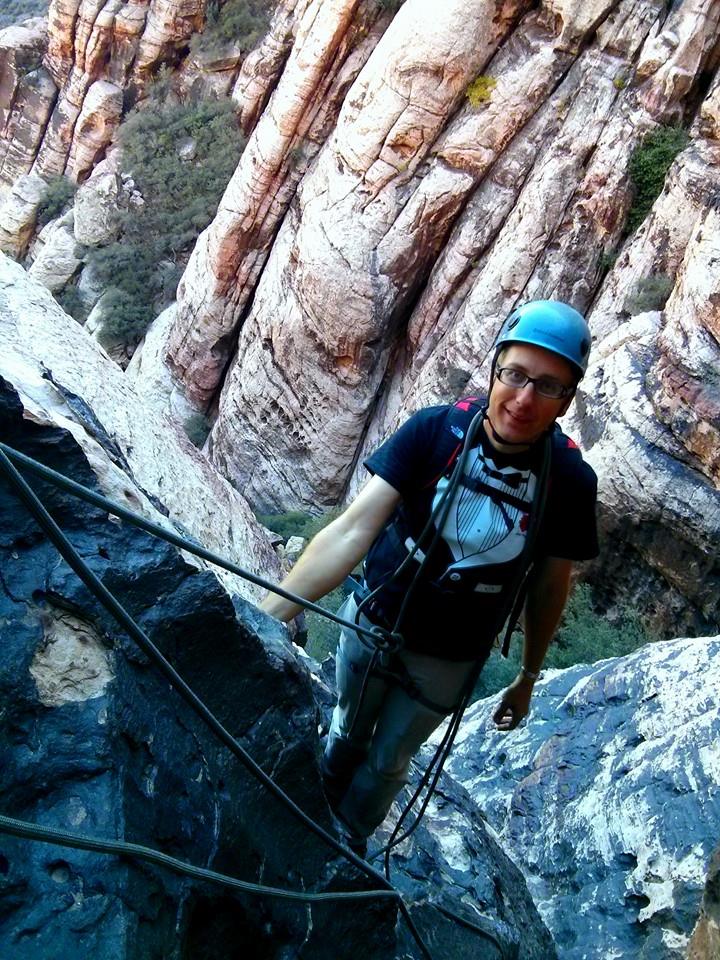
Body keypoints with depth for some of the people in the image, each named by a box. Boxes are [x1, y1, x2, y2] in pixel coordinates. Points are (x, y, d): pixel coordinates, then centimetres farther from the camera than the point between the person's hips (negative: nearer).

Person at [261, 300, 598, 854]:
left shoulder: (570, 481, -19)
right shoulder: (433, 430, -24)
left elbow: (550, 588, -5)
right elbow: (353, 530, -29)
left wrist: (528, 678, 6)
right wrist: (266, 616, -38)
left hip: (447, 661, 0)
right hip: (371, 623, 0)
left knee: (386, 763, 21)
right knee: (347, 736, 26)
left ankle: (344, 848, 52)